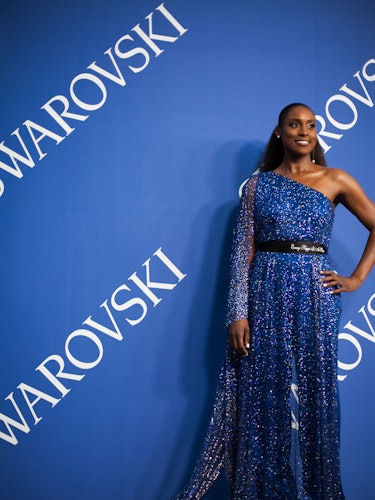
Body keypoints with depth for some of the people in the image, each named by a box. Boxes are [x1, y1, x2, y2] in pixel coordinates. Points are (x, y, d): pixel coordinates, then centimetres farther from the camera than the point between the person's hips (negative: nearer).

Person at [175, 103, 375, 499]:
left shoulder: (335, 180, 6)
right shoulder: (258, 184, 5)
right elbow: (243, 250, 0)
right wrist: (238, 313, -7)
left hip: (315, 295, 0)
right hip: (266, 295, 0)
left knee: (313, 394, 5)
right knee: (263, 395, 2)